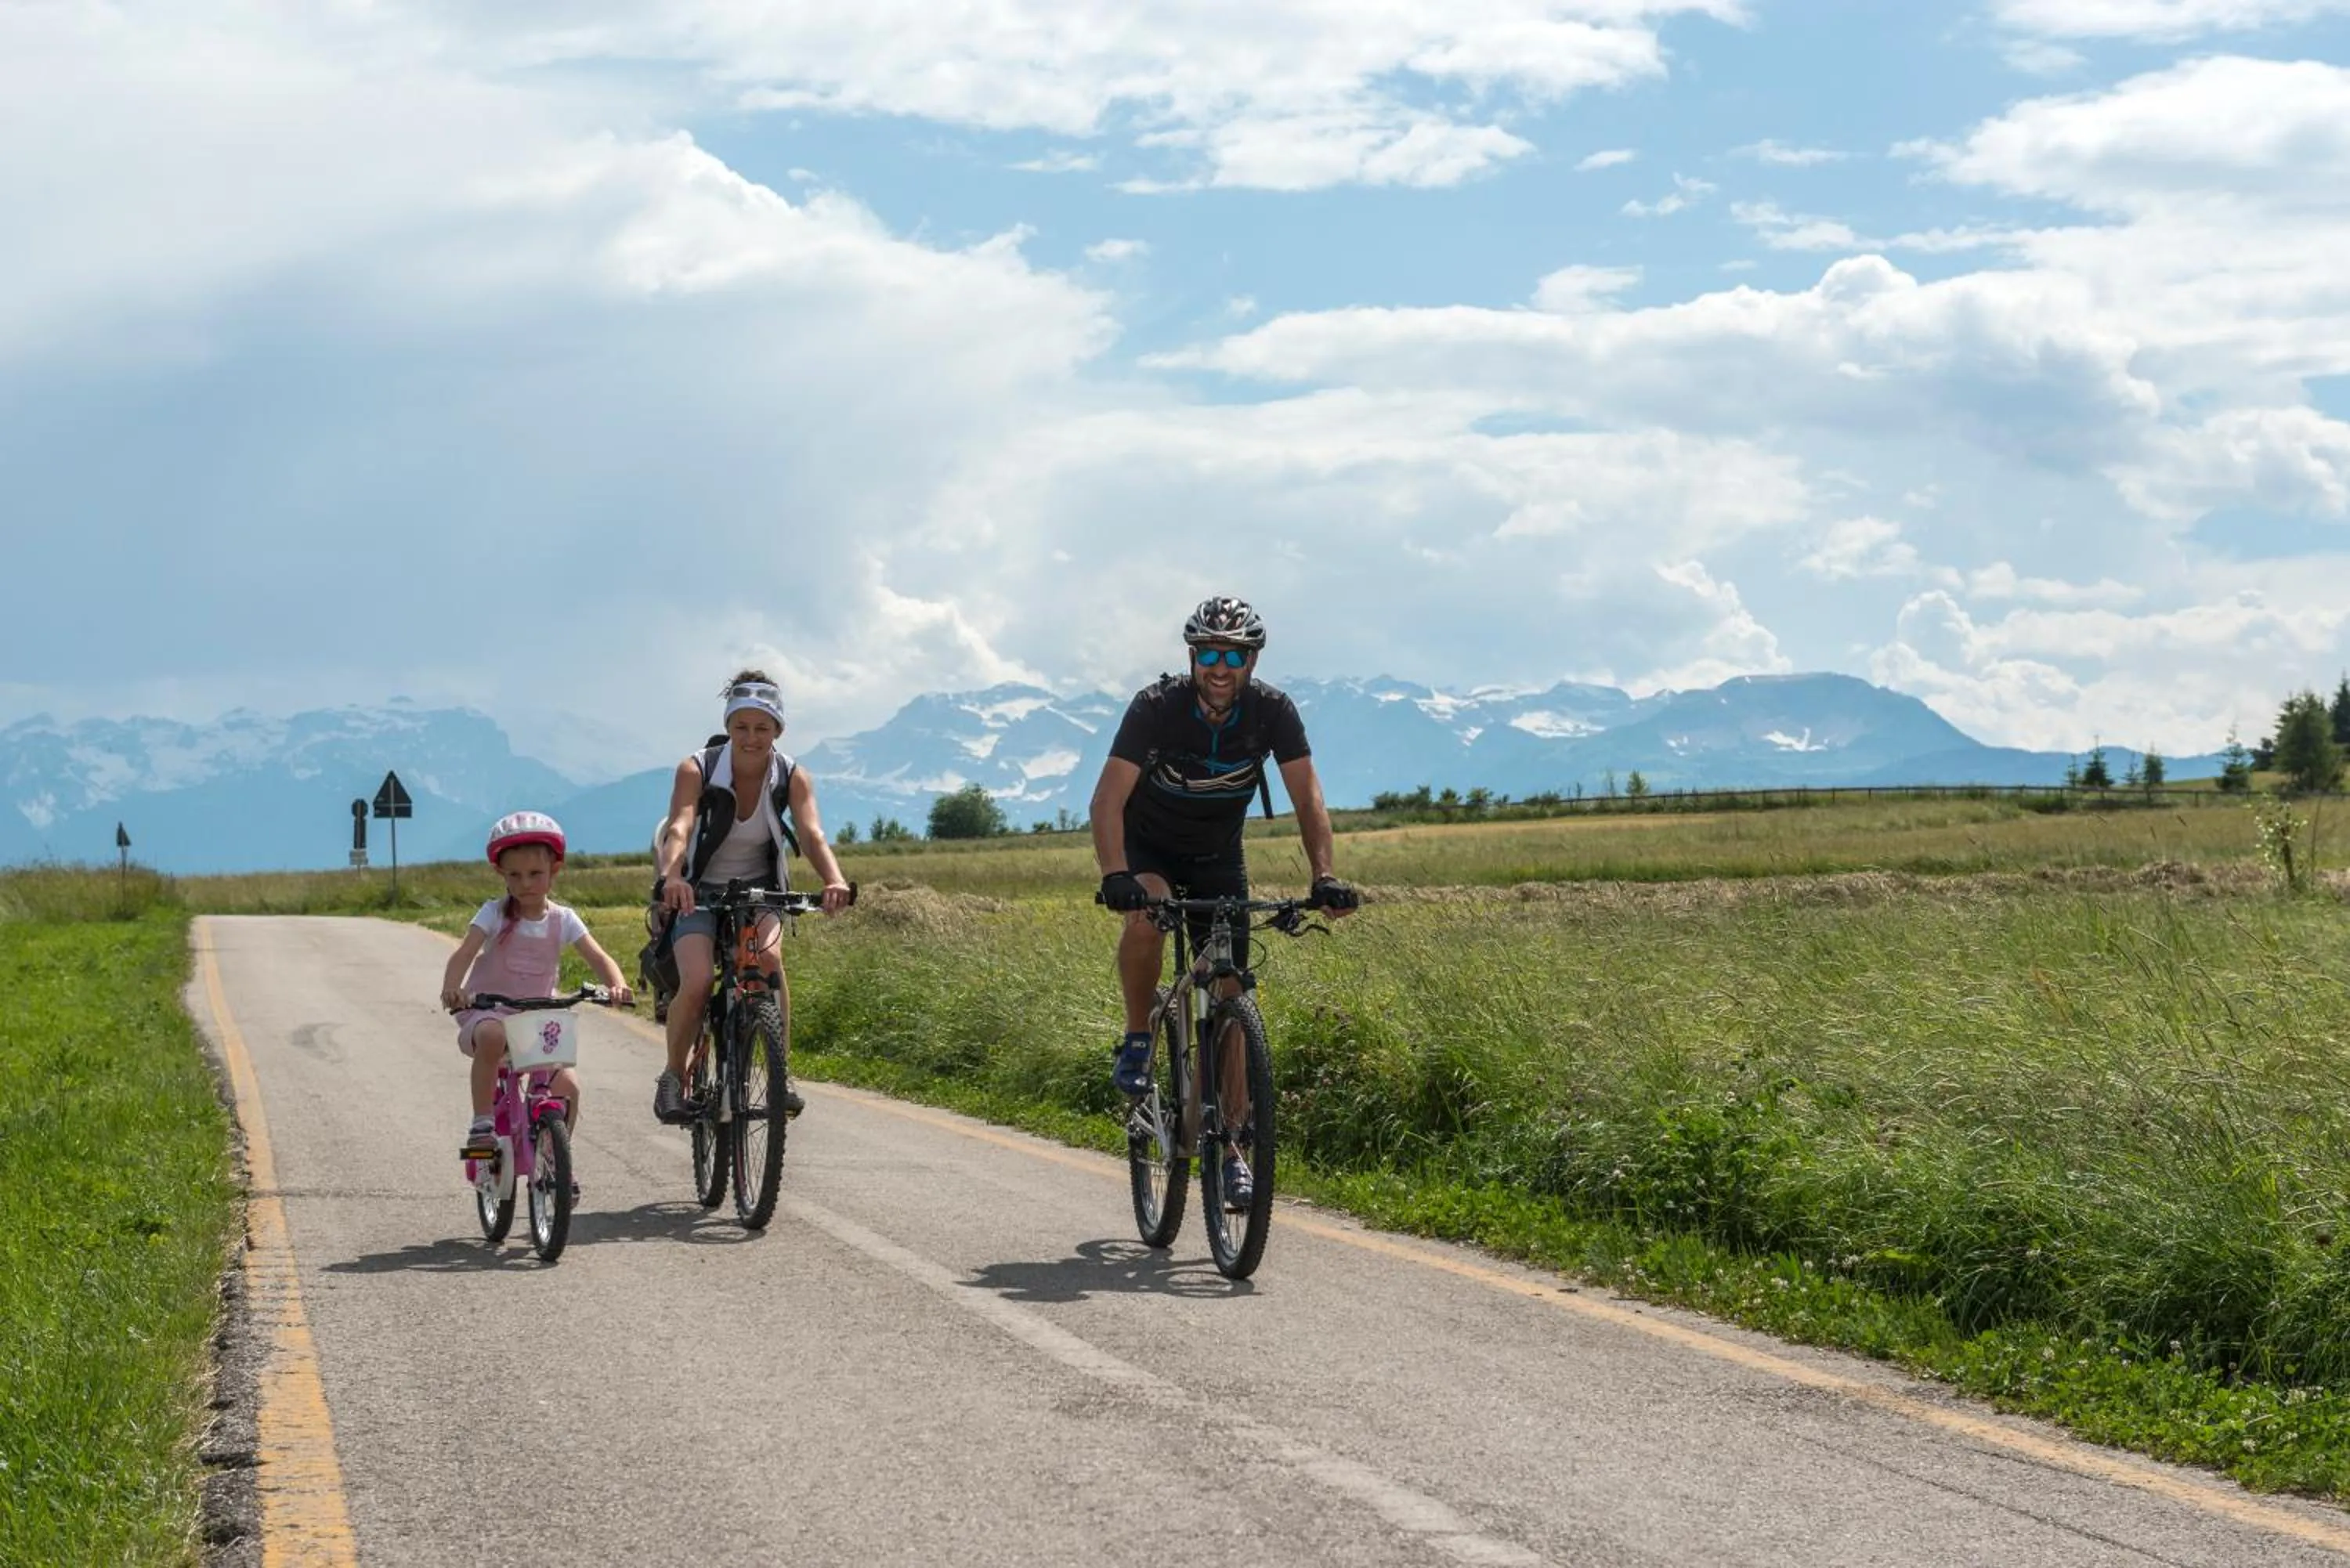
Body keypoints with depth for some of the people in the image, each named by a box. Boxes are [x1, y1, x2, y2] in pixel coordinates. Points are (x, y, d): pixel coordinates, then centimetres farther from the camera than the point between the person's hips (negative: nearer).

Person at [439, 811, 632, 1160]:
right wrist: (451, 989, -40)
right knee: (492, 1036, -40)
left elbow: (598, 958, -3)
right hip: (487, 1013, -3)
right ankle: (482, 1125, -27)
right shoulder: (494, 914, -5)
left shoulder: (563, 919, 3)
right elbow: (463, 954, -18)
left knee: (567, 1086, -17)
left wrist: (618, 986, -26)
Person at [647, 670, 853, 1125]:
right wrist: (671, 877, -53)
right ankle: (674, 1075, -1)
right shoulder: (697, 770, -17)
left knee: (770, 959, -30)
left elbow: (812, 834, -26)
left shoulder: (791, 778, -11)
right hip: (699, 893, -1)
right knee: (696, 983, -24)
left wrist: (835, 881, -47)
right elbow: (680, 828, -32)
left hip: (758, 890, 1)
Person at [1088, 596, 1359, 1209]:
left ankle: (1228, 1147, 3)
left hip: (1219, 859, 3)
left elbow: (1307, 796, -21)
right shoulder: (1157, 707, -26)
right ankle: (1137, 1039, -14)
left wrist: (1325, 877, -36)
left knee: (1230, 997, -4)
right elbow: (1109, 798, -32)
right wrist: (1115, 876, -49)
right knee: (1146, 915, -37)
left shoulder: (1273, 711, -19)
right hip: (1150, 850, -2)